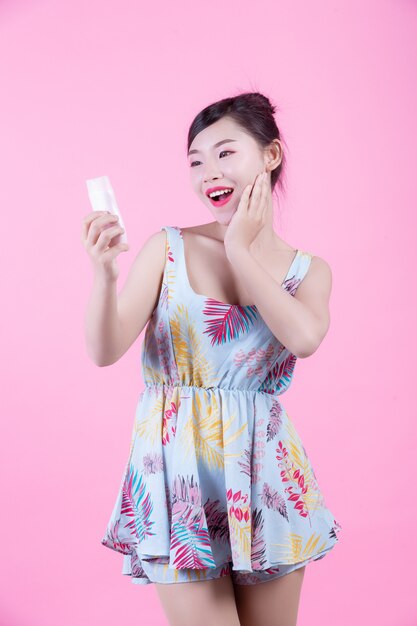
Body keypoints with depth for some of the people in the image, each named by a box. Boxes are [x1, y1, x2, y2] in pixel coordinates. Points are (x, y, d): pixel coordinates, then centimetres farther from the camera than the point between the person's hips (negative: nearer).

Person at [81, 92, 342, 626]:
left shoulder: (310, 271, 3)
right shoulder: (169, 248, -2)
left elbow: (304, 338, -20)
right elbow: (105, 351, -10)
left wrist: (240, 249, -11)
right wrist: (104, 274, -28)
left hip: (265, 471, 3)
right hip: (179, 466, -2)